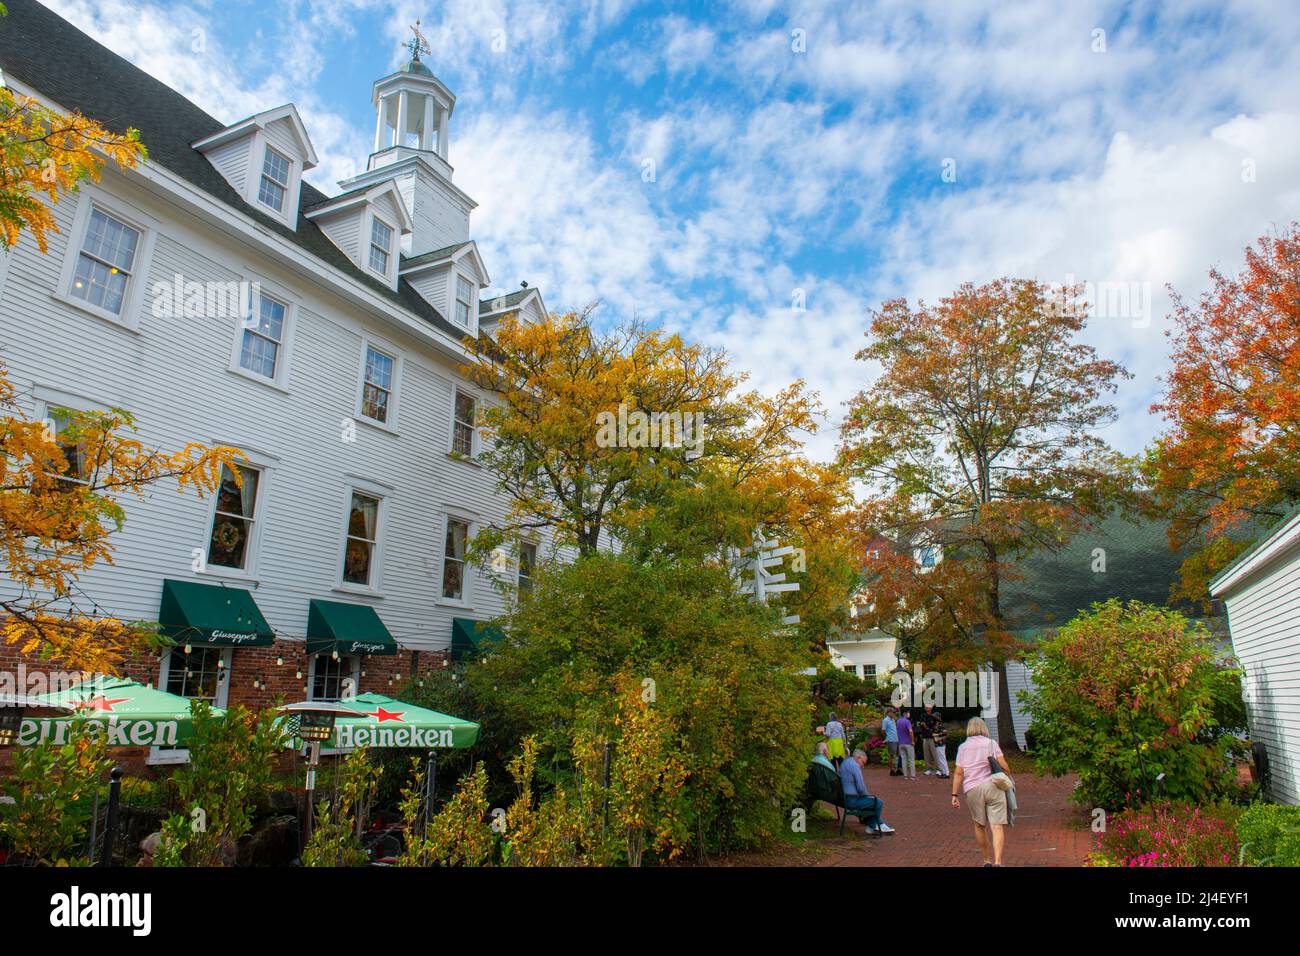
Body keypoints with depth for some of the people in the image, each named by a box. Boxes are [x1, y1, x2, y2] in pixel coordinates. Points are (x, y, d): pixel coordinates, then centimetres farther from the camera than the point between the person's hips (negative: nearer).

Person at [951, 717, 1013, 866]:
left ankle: (987, 861, 25)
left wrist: (954, 794, 5)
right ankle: (997, 862, -18)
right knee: (997, 826, -4)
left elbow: (959, 773, 3)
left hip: (972, 790, 1)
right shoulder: (991, 743, 7)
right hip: (993, 786, -1)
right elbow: (1003, 766, 0)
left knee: (980, 825, 17)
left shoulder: (962, 747, 10)